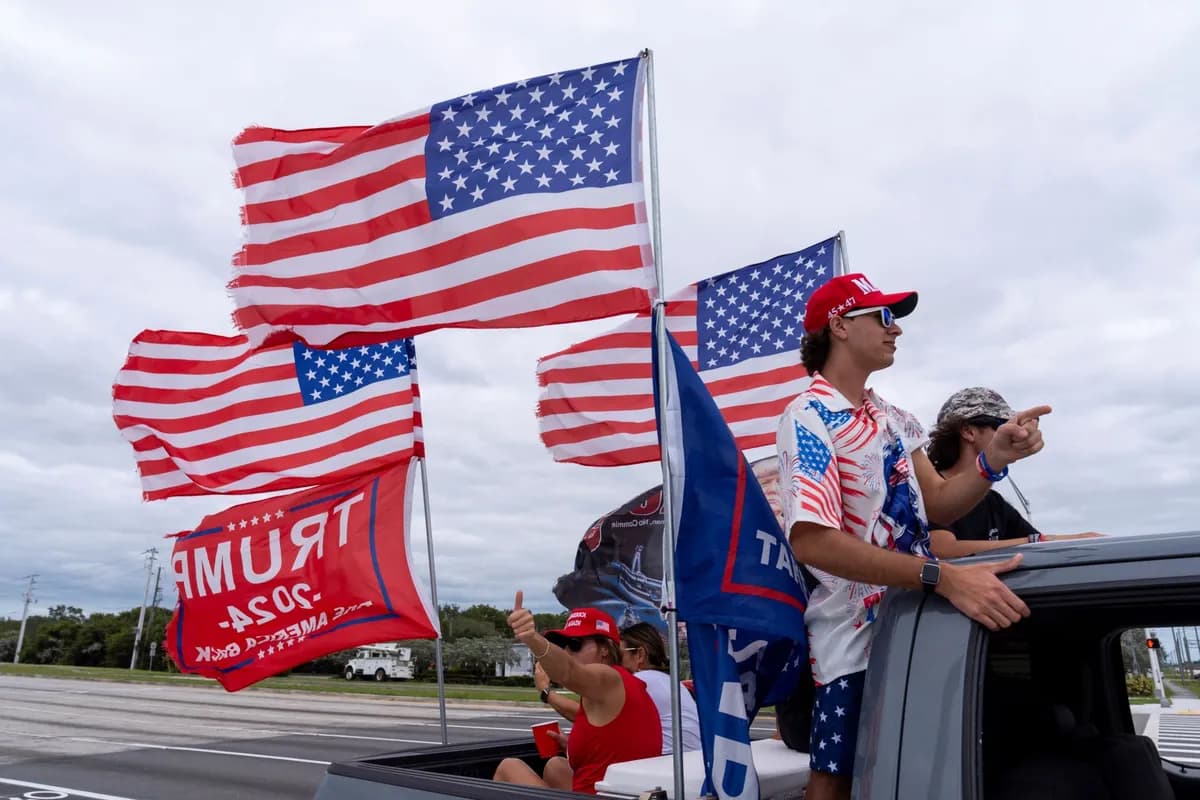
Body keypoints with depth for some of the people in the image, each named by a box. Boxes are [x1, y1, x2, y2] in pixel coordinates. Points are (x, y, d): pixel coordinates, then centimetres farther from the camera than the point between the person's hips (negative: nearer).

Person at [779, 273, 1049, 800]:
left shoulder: (891, 417, 10)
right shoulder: (808, 419, -17)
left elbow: (938, 505, 9)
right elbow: (812, 541, -29)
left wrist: (995, 458, -10)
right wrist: (943, 577, -35)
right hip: (855, 635, -8)